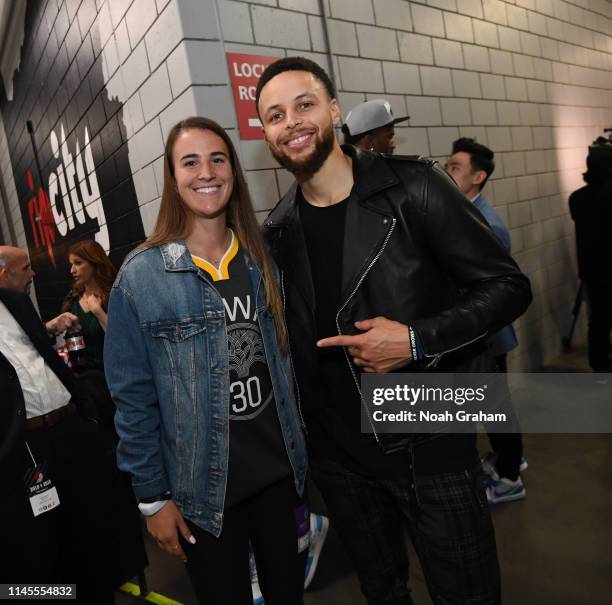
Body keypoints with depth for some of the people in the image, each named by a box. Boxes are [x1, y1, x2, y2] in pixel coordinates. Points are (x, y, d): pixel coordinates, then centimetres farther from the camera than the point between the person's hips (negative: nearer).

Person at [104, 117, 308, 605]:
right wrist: (152, 496, -4)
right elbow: (133, 395, -7)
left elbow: (288, 361, 8)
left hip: (281, 472, 4)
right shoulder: (141, 275, -10)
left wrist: (302, 455, 9)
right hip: (202, 488, -3)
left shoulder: (263, 260, 1)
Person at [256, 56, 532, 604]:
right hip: (341, 460, 4)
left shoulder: (412, 188, -11)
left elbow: (508, 286, -10)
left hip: (432, 445, -3)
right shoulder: (277, 233, 1)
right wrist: (304, 444, 7)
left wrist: (418, 341, -23)